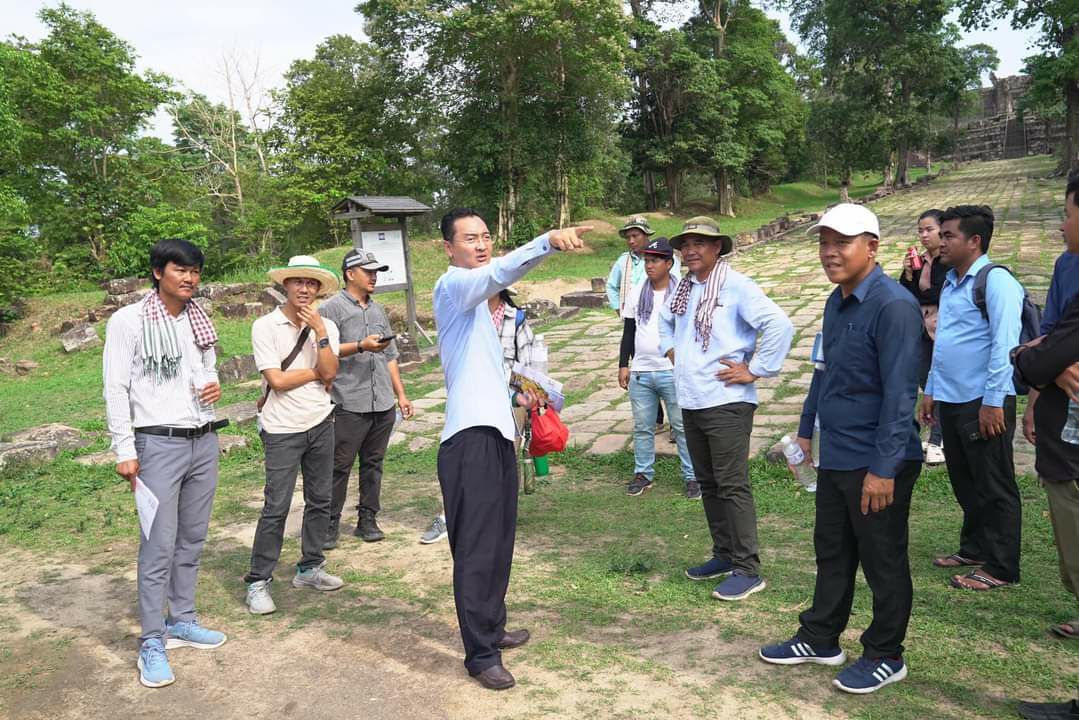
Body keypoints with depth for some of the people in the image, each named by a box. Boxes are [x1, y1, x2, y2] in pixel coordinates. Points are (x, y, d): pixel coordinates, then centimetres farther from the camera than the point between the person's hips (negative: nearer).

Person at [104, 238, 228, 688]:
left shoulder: (200, 322, 10)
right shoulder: (128, 321, -6)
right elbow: (116, 388, -8)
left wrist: (214, 386, -2)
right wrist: (124, 451, -12)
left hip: (204, 442, 6)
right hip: (159, 444, -6)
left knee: (192, 540, 12)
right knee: (159, 546, -5)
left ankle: (182, 621, 25)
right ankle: (152, 644, 4)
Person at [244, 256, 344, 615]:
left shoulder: (326, 326, 4)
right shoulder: (265, 326, -8)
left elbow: (330, 373, -9)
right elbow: (277, 380, -14)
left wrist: (319, 330, -15)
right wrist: (317, 372, -5)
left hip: (321, 423, 5)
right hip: (283, 429, -5)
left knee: (320, 501, 13)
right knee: (276, 507, -4)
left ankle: (309, 568, 28)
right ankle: (258, 582, 7)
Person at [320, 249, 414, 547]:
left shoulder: (379, 310, 20)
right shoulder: (332, 308, -1)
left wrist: (401, 395, 18)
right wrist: (360, 346, -20)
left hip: (383, 404, 6)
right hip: (349, 404, -6)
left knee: (373, 463, 10)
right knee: (340, 466, -3)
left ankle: (367, 519, 19)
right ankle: (330, 524, 6)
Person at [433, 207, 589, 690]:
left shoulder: (475, 296, 22)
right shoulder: (454, 285, -9)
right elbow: (500, 272, -33)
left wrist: (512, 395, 24)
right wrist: (548, 242, -47)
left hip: (495, 433, 10)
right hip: (471, 438, -10)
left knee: (498, 544, 18)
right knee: (476, 550, -3)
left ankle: (492, 629, 32)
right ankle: (481, 654, 7)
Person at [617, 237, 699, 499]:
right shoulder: (637, 293, 9)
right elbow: (628, 331, 14)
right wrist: (623, 365, 8)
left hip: (674, 372, -4)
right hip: (640, 372, 4)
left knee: (682, 427, 1)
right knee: (642, 428, 10)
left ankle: (692, 477, 10)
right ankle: (643, 474, 22)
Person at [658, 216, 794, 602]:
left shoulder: (736, 286, -11)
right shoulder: (683, 288, 12)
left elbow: (779, 325, -21)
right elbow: (665, 320, 32)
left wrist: (754, 370, -17)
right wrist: (671, 350, 17)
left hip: (726, 403, -8)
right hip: (690, 403, 8)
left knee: (732, 486, -5)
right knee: (708, 484, 15)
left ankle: (747, 570, 3)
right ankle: (724, 555, 28)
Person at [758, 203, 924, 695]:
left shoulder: (893, 307, -19)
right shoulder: (836, 302, 9)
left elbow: (900, 394, -22)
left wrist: (883, 468, -22)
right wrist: (807, 429, 19)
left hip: (876, 463, -8)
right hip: (834, 456, 8)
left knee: (883, 563, 8)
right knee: (832, 553, 19)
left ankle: (885, 657, 25)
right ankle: (820, 640, 34)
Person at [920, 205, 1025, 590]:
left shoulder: (996, 282, -13)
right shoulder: (951, 283, 14)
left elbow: (1004, 346, -19)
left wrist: (993, 402, -21)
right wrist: (931, 390, 18)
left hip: (983, 403, -9)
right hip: (951, 400, 9)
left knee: (994, 488, 3)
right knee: (964, 483, 19)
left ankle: (1000, 568, 14)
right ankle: (974, 549, 34)